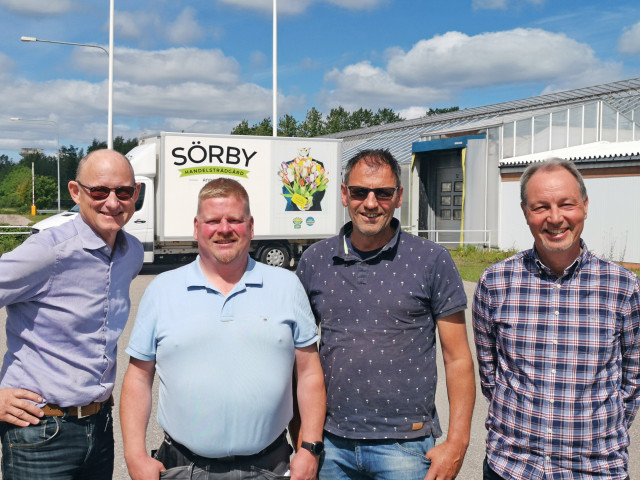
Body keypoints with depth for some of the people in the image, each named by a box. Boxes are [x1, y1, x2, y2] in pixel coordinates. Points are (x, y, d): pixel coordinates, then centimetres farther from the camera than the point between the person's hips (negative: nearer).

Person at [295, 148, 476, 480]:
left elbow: (457, 358, -4)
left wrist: (456, 444, -9)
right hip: (331, 443, 3)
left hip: (405, 445, -2)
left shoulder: (431, 260, -5)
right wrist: (301, 437, 4)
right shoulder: (314, 261, 3)